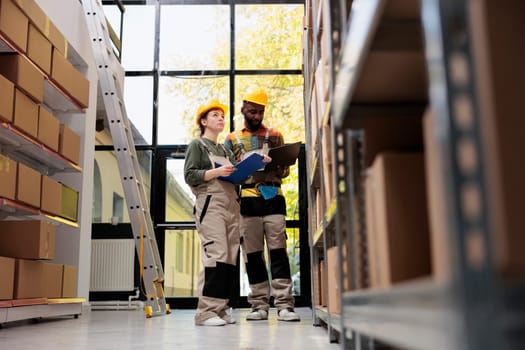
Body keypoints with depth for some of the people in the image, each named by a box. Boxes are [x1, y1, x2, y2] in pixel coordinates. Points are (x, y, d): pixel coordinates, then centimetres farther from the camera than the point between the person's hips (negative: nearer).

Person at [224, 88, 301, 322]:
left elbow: (285, 170, 15)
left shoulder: (274, 136, 16)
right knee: (252, 253, 1)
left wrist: (278, 169, -8)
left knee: (278, 250, -6)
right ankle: (259, 305, 8)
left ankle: (284, 305, -7)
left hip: (273, 197, 0)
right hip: (248, 200, 1)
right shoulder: (232, 139, 15)